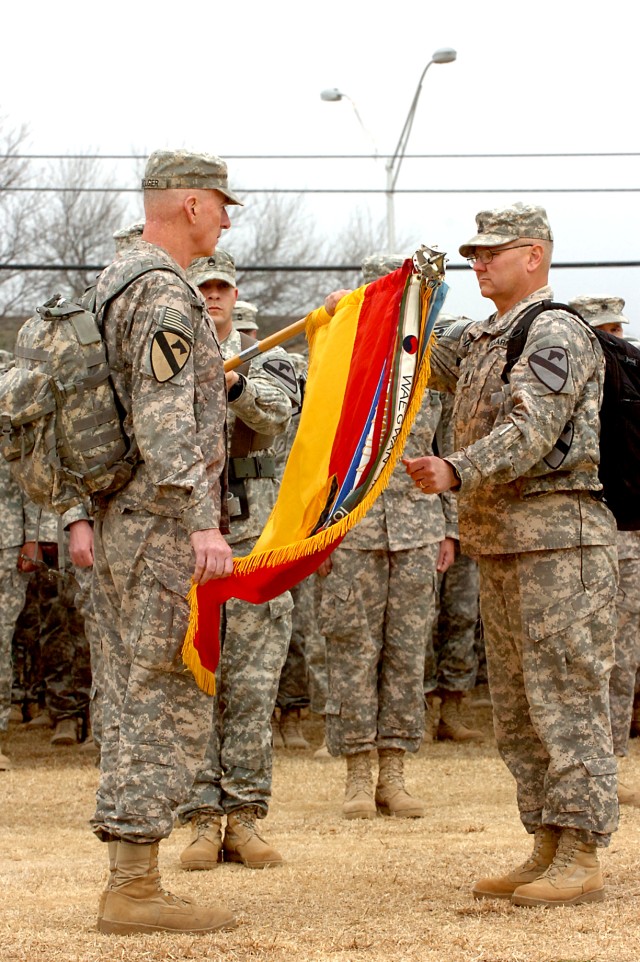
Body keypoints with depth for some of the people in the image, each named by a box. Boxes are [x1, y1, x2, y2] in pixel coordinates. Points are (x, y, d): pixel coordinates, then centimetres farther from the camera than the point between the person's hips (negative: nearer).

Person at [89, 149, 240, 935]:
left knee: (132, 706, 10)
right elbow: (166, 419, -24)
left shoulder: (113, 283, 17)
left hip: (119, 525, 10)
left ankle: (127, 883, 12)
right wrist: (202, 520, -29)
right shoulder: (166, 293, -14)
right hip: (162, 528, -10)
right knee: (169, 706, -8)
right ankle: (134, 886, -8)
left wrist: (85, 514, 21)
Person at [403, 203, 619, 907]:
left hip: (559, 541, -10)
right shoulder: (477, 340, 19)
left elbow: (531, 431, -22)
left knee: (566, 699, -8)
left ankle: (581, 860, -6)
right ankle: (548, 849, 17)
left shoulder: (557, 334, -10)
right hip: (499, 547, 10)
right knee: (517, 709, 11)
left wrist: (456, 472, -35)